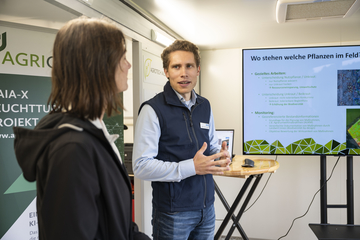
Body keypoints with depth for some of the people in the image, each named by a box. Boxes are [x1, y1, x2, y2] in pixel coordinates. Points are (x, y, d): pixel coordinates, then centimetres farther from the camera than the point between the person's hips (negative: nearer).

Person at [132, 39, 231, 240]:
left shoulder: (204, 106, 7)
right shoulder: (153, 109, -14)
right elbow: (141, 167, -19)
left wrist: (222, 157, -5)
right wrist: (191, 167, -24)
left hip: (207, 207, 6)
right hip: (173, 213, -6)